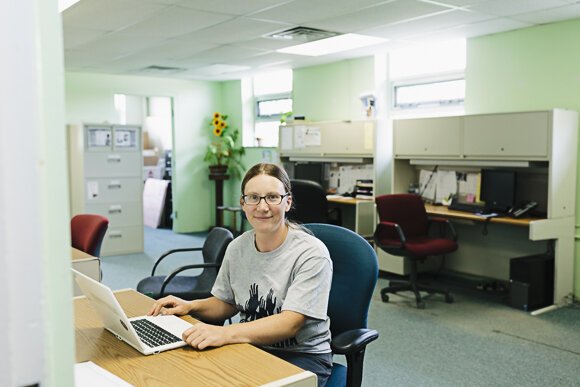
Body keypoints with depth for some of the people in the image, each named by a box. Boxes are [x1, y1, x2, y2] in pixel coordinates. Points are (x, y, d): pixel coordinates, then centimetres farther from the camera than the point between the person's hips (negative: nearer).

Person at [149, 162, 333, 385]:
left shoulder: (311, 253, -16)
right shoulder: (237, 247, 2)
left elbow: (290, 323, -25)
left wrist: (225, 333, -38)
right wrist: (190, 306, -4)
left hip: (303, 355, -4)